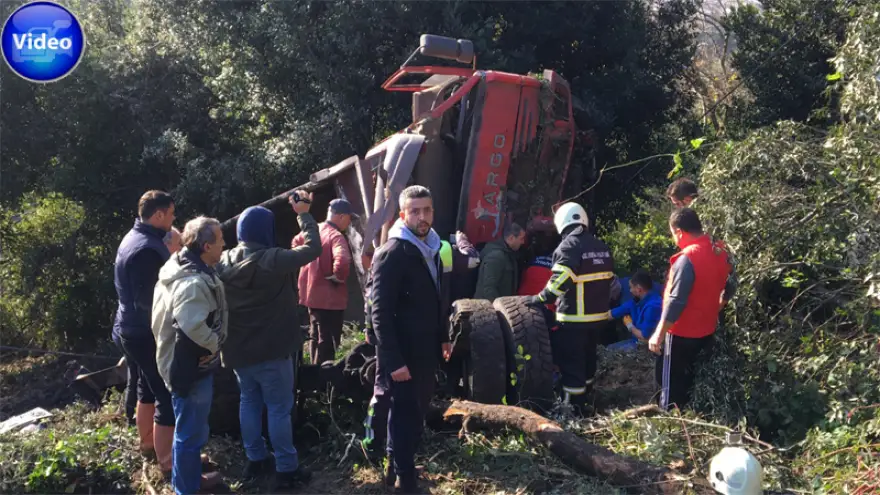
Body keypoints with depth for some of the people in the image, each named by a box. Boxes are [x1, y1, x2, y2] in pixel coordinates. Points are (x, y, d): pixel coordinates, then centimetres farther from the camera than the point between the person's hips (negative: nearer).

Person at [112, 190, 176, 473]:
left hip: (132, 329, 11)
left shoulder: (134, 238, 10)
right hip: (147, 333, -11)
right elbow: (148, 299, -28)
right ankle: (169, 464, 2)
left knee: (148, 389, 23)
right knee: (169, 396, -4)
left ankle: (148, 444, 38)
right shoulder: (148, 248, -25)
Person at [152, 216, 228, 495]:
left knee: (190, 429, 26)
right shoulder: (194, 283, -29)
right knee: (191, 432, 5)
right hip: (192, 368, -11)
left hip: (183, 362, 11)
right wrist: (215, 344, -22)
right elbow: (193, 326, -42)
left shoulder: (180, 269, 5)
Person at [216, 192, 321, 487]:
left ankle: (255, 459, 27)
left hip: (237, 349, 6)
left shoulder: (224, 262, 0)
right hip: (272, 350, -6)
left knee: (249, 402, 18)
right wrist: (303, 214, 0)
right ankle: (286, 468, 9)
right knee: (279, 408, 2)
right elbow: (313, 247, -12)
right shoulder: (274, 260, -19)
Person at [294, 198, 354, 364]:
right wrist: (338, 277, -21)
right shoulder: (336, 236, -21)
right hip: (329, 297, -9)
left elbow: (296, 242, 25)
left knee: (316, 337, 22)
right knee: (327, 342, 0)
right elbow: (342, 261, -40)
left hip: (312, 293, 9)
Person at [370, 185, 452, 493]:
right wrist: (393, 361, -23)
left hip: (425, 351, 8)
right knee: (405, 417, 2)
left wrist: (443, 336, 18)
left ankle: (400, 466, 32)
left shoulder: (431, 248, 8)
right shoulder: (392, 254, -18)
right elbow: (380, 313, -21)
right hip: (403, 354, -8)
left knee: (416, 413, 17)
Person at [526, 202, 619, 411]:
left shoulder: (568, 247, -16)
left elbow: (559, 282, -24)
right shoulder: (602, 247, 9)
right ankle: (584, 399, 34)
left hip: (575, 317, -8)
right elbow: (610, 281, 15)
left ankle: (573, 407, 3)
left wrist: (541, 299, -14)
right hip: (598, 315, 8)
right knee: (588, 357, 22)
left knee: (571, 362, -1)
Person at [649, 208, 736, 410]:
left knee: (671, 381, 5)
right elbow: (730, 287, 12)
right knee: (689, 379, 21)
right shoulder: (720, 251, 0)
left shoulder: (687, 258, -25)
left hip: (681, 333, -8)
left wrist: (659, 333, -19)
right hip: (706, 330, 8)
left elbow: (676, 301, -26)